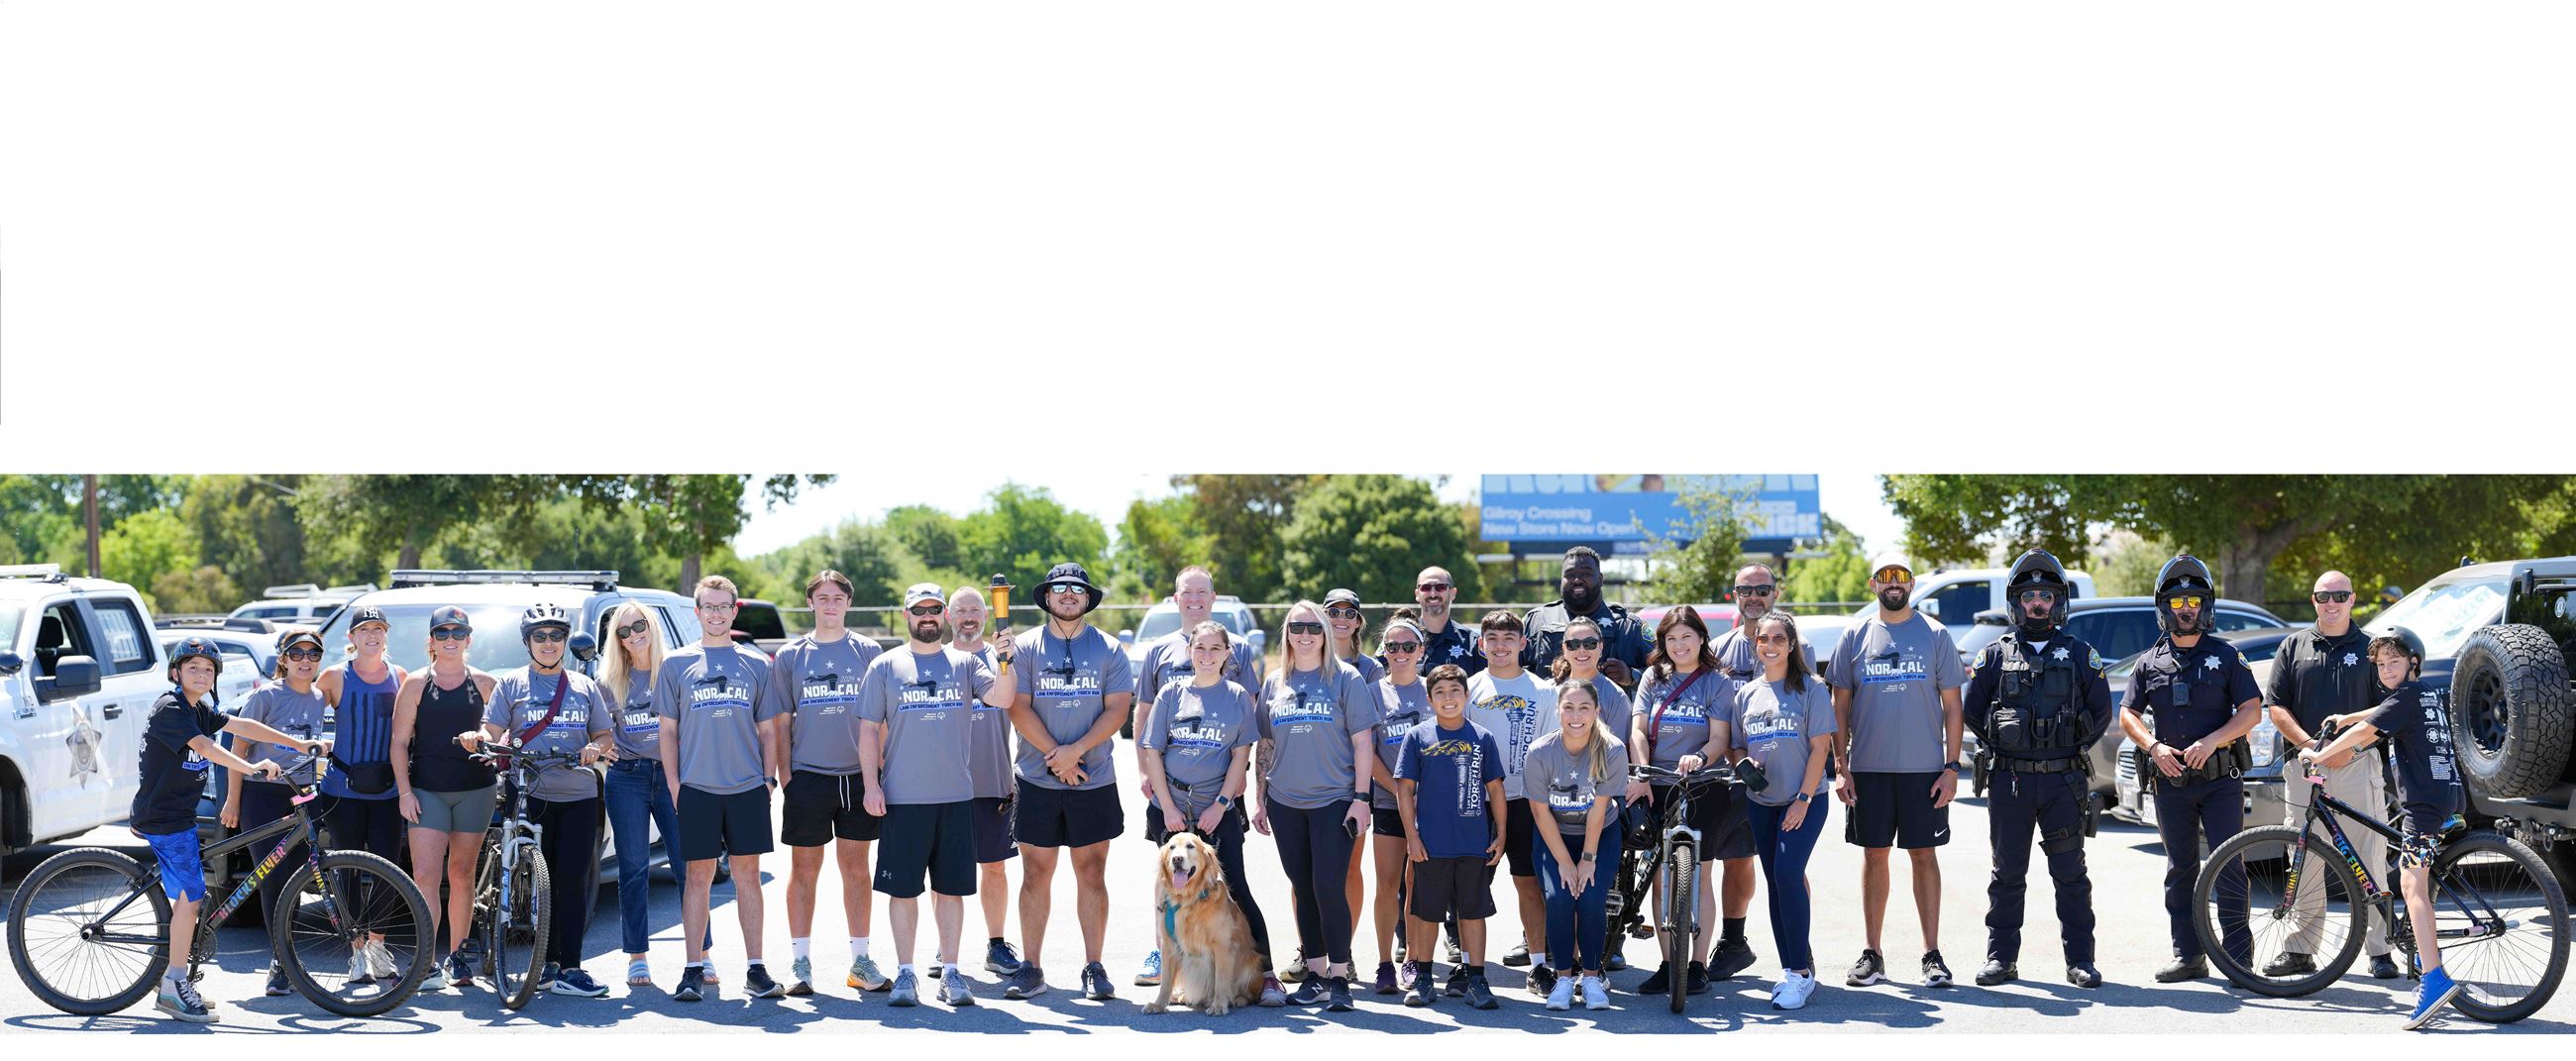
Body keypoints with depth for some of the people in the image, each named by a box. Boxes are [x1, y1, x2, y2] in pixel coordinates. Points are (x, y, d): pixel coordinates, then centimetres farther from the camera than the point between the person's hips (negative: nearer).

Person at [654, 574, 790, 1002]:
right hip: (697, 789, -1)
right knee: (699, 877, 2)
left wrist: (770, 778, 3)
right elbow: (668, 730, 7)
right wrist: (673, 783, -1)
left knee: (747, 875, 5)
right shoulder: (677, 665, 6)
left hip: (748, 789, 1)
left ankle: (755, 969, 9)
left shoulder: (756, 665, 9)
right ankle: (694, 970, 8)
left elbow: (768, 729, 11)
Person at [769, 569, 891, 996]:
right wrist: (785, 774, 0)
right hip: (808, 777, -1)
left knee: (856, 868, 7)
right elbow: (782, 722, 7)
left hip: (857, 776, 1)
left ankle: (861, 961, 14)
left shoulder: (868, 651, 5)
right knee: (804, 870, 4)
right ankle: (800, 962, 11)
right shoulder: (790, 656, 5)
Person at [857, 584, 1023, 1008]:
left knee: (952, 888, 6)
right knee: (903, 888, 2)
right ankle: (905, 973, 12)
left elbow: (1001, 698, -7)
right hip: (902, 798, -1)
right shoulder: (885, 667, 5)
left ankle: (950, 973, 15)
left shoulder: (965, 663, 8)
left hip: (956, 797, 1)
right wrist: (871, 785, -4)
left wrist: (1004, 662, -24)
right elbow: (869, 729, 4)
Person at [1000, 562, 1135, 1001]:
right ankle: (1031, 968, 10)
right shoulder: (1025, 647, 4)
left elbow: (1117, 708, -2)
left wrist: (1075, 750, -13)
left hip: (1095, 781, 0)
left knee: (1092, 874, 3)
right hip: (1037, 780, 0)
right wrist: (1056, 758, -11)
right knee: (1036, 874, 3)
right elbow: (1019, 708, -4)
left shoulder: (1107, 649, 5)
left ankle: (1094, 967, 10)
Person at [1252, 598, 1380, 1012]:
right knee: (1302, 890, 9)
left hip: (1334, 801, -4)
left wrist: (1361, 797, -9)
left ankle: (1339, 977, -1)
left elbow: (1362, 741, -3)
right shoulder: (1274, 683, 12)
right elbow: (1265, 745, 16)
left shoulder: (1346, 678, 0)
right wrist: (1261, 801, 13)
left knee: (1328, 888, -10)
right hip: (1285, 803, 4)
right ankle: (1314, 973, 18)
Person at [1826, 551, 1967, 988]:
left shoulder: (1934, 635, 3)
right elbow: (1840, 706, 7)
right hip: (1869, 768, 1)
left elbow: (1952, 706, 4)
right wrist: (1841, 767, -1)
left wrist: (1951, 767, -4)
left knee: (1924, 855, 2)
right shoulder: (1855, 636, 6)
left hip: (1924, 769, -1)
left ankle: (1932, 954, 8)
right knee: (1874, 855, 6)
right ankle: (1872, 955, 12)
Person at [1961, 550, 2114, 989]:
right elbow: (1973, 711, 10)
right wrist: (2002, 745, 4)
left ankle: (2080, 960, 9)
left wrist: (2071, 750, 5)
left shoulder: (2080, 655, 7)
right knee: (2007, 874, 5)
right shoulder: (1995, 655, 7)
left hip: (2064, 781, 0)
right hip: (2009, 781, 0)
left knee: (2070, 875, 3)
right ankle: (2001, 958, 11)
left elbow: (2101, 711, 10)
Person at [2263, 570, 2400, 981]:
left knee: (2368, 861, -3)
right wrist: (2310, 744, -8)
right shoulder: (2294, 647, 12)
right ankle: (2299, 950, 9)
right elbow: (2276, 708, 7)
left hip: (2358, 765, -2)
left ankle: (2379, 950, 3)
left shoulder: (2370, 648, 8)